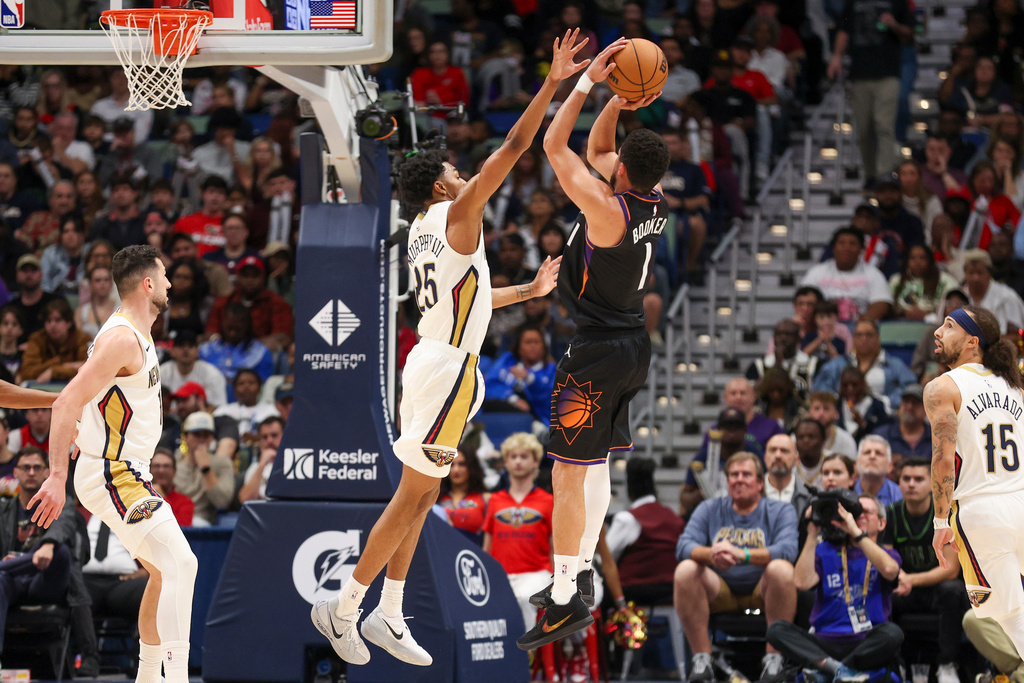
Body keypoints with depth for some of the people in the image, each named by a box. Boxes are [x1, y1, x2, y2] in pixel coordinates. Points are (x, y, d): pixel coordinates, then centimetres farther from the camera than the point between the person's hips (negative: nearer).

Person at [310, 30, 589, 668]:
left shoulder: (424, 232, 16)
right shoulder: (456, 214, -10)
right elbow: (513, 148, -16)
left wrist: (529, 291, 36)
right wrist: (553, 83, -14)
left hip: (433, 359, 10)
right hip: (450, 369, -10)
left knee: (421, 495, 13)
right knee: (413, 497, -5)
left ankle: (389, 615, 17)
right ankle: (344, 608, -2)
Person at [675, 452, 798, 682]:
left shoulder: (780, 511, 2)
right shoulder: (709, 510, 9)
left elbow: (787, 549, -18)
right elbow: (684, 546, -6)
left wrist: (743, 555, -36)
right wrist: (711, 554, -30)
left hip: (762, 593, -2)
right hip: (720, 592, 2)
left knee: (781, 569, -33)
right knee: (685, 570, -25)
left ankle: (774, 657, -25)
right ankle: (701, 659, -22)